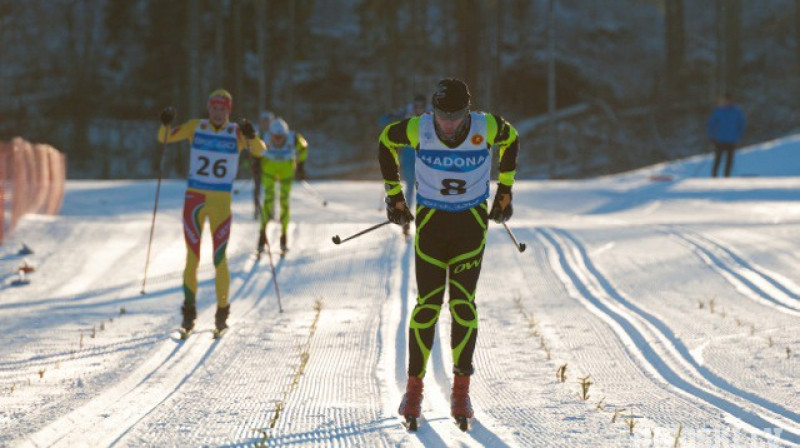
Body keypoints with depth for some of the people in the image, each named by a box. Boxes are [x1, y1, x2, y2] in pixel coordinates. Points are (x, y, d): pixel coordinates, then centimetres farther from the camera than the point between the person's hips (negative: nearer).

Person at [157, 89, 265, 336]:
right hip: (194, 198, 1)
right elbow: (165, 138, 6)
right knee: (192, 258, 0)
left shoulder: (236, 133, 1)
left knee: (220, 260, -2)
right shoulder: (196, 127, 4)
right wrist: (165, 124, -15)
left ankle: (222, 311, 12)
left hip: (221, 202, -1)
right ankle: (189, 312, 10)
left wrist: (251, 137, -29)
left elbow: (259, 150, -10)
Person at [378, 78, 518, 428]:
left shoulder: (487, 127, -16)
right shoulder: (418, 129, -17)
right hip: (430, 219, 0)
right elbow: (386, 141, 5)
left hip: (472, 221, 0)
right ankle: (414, 385, 8)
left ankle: (461, 388, 3)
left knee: (463, 302, -7)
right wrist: (394, 194, 8)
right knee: (428, 303, -5)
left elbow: (511, 141, 8)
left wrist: (504, 192, 12)